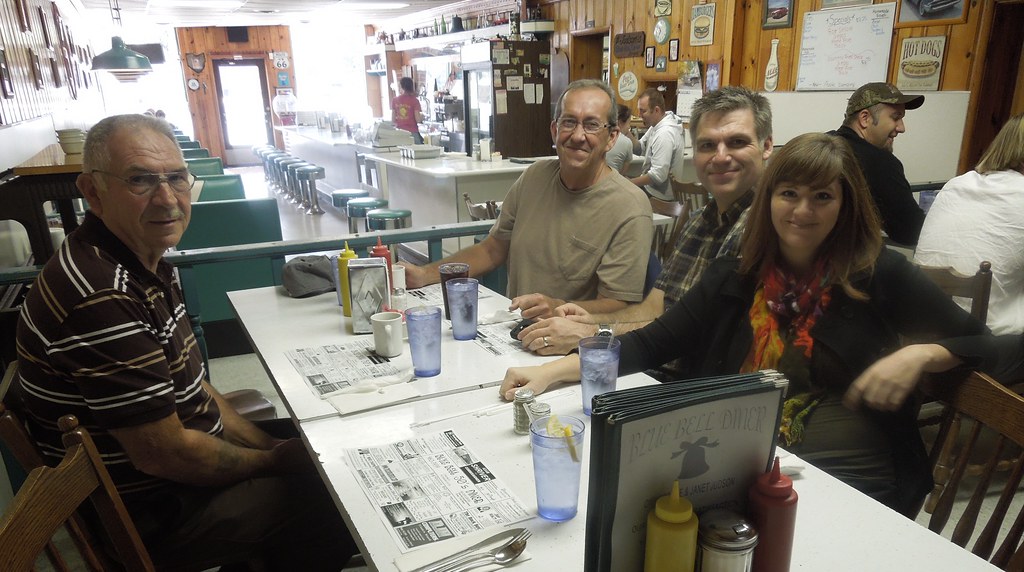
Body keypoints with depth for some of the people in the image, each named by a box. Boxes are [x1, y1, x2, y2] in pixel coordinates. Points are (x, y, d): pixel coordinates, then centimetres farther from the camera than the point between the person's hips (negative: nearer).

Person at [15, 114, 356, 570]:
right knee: (337, 499, -4)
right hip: (152, 515, -9)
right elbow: (163, 454, -26)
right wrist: (274, 461, -11)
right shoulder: (102, 297, -31)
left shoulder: (143, 264, 2)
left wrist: (270, 446, 3)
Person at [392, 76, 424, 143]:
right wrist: (422, 115, 11)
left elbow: (393, 120, 5)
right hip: (412, 132, -4)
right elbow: (418, 120, -10)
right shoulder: (414, 100, -7)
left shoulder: (395, 100, 3)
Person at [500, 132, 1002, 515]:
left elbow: (979, 343, 9)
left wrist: (917, 355, -13)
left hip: (854, 481, -1)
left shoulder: (880, 274, 0)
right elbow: (649, 345, 2)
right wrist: (553, 371, -10)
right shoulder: (734, 278, 5)